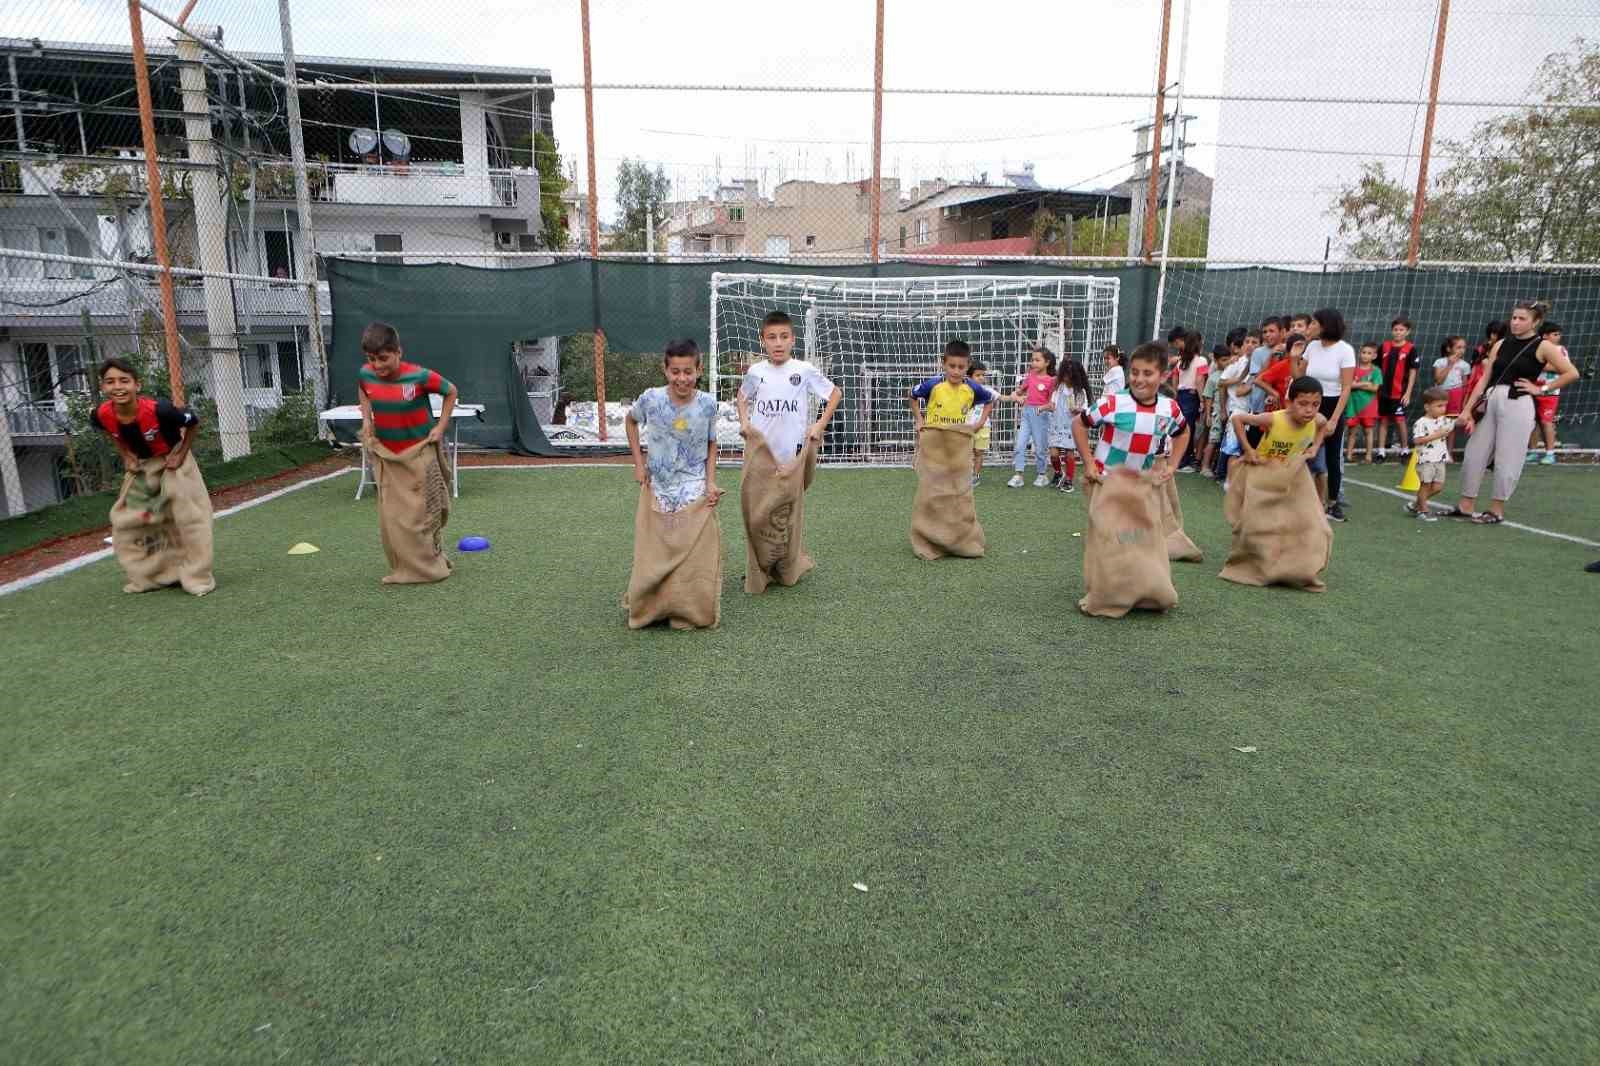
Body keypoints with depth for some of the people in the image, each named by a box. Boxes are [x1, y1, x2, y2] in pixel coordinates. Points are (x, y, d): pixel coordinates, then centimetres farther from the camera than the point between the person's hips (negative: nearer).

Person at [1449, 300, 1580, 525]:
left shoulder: (1543, 346, -1)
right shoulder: (1501, 344, 11)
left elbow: (1572, 373, -5)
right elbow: (1484, 379, 9)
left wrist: (1542, 389, -4)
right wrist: (1467, 409, 4)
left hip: (1517, 405, -5)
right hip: (1490, 402, 5)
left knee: (1507, 460, -1)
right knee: (1474, 454, 4)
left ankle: (1497, 510, 9)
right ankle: (1466, 506, 14)